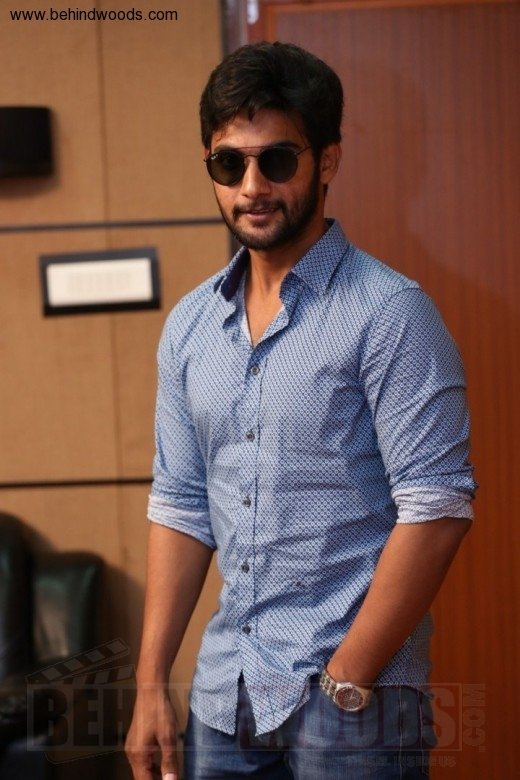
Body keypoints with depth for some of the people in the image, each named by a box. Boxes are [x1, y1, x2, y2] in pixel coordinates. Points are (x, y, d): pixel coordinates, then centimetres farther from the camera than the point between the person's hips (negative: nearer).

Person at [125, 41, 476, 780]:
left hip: (352, 700, -5)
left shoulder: (389, 314, -12)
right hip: (223, 693, 6)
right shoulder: (189, 325, 6)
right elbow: (181, 507, 9)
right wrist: (151, 683, 6)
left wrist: (345, 685, -15)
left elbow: (437, 507, -15)